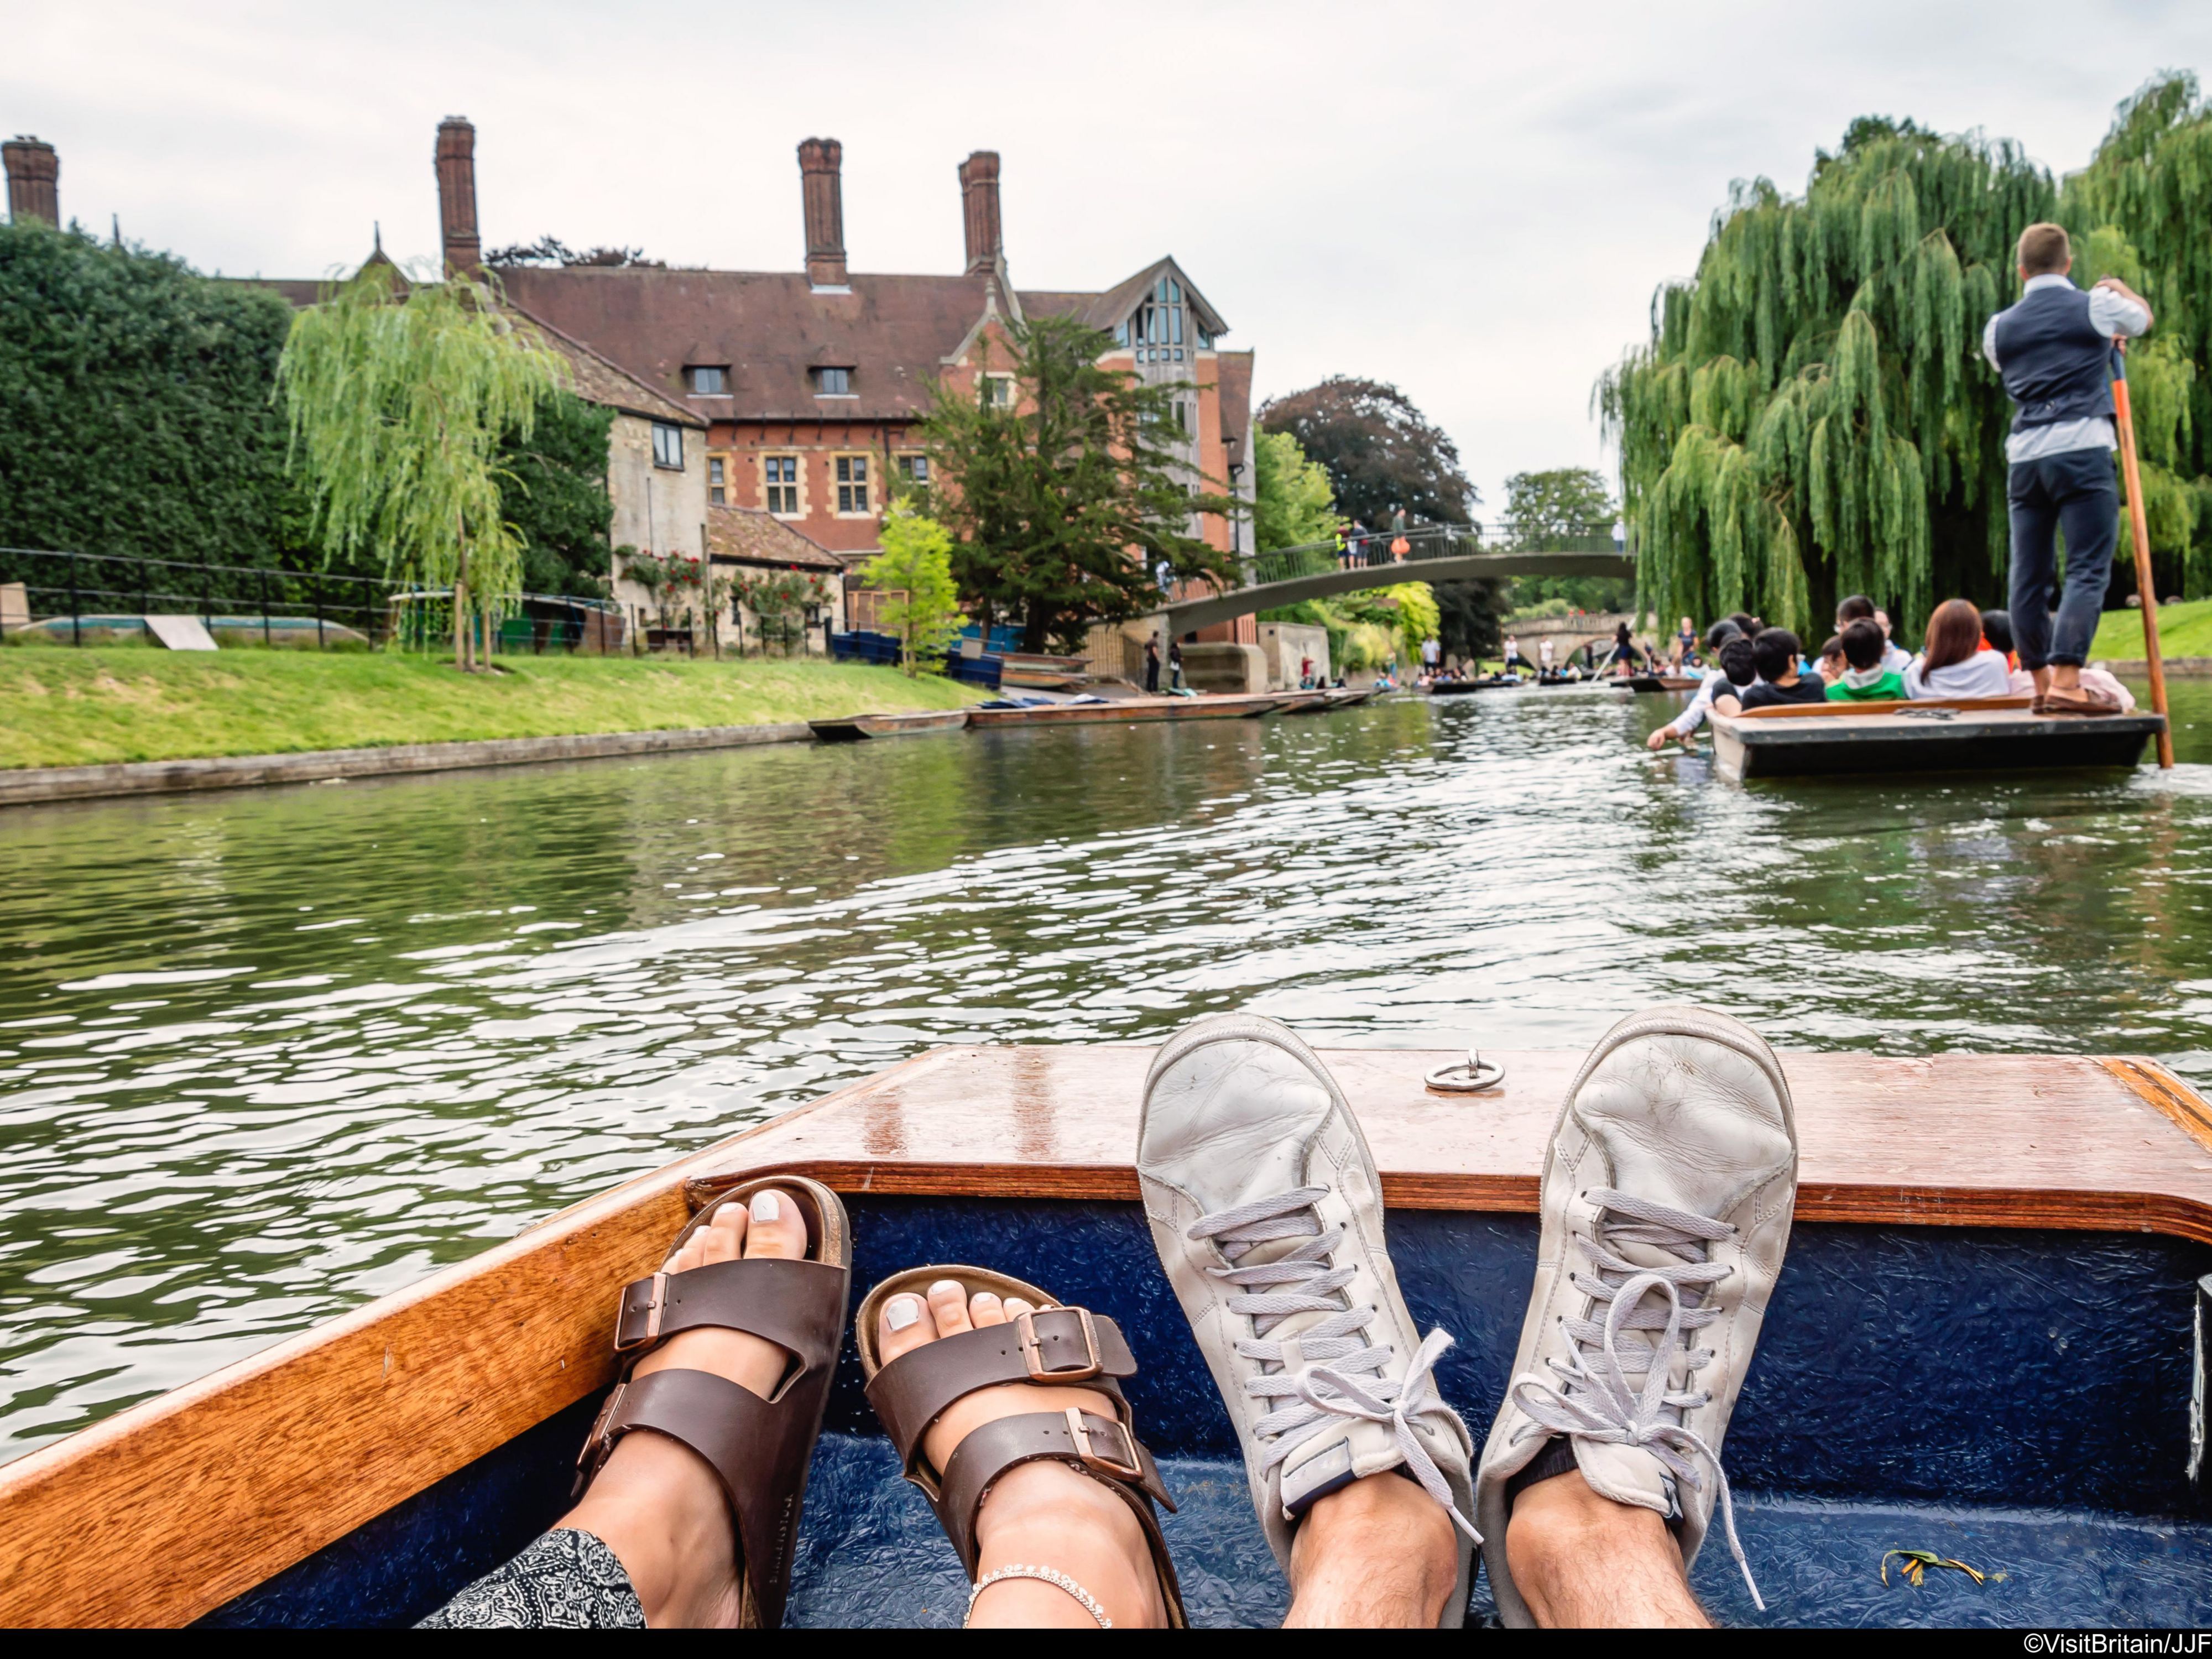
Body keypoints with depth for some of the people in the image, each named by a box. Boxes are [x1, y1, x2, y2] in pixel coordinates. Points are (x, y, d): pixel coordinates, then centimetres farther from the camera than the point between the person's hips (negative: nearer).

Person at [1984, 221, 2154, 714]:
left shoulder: (1999, 328, 13)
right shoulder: (2096, 305, 4)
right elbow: (2143, 317, 26)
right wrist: (2121, 287, 48)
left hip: (2024, 456, 4)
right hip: (2081, 450, -4)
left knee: (2029, 576, 7)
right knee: (2088, 570, -7)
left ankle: (2042, 684, 12)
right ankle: (2065, 683, -19)